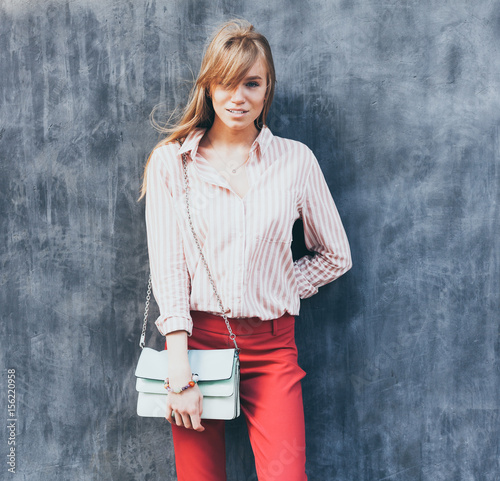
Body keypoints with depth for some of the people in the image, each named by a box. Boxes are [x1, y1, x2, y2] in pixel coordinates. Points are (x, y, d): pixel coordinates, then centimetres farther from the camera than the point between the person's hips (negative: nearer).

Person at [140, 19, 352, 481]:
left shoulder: (296, 160, 4)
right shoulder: (171, 161, 2)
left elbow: (336, 255, 14)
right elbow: (166, 267, -3)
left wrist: (280, 291, 2)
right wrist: (179, 370, -9)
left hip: (271, 344, 0)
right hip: (195, 337, 0)